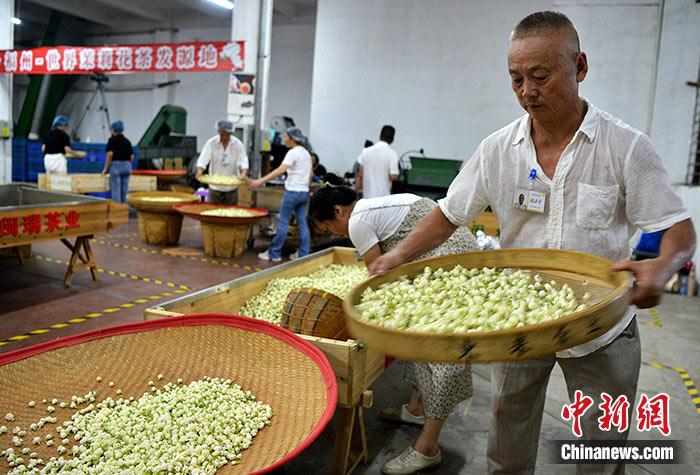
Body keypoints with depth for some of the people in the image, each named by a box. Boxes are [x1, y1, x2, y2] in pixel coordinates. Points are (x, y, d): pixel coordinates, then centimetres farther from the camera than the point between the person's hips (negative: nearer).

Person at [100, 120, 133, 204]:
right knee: (124, 192, 8)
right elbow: (132, 156, 8)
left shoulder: (112, 139, -4)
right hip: (127, 167, 5)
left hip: (115, 166, -5)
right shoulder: (127, 141, 12)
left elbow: (110, 154, -15)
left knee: (116, 191, -3)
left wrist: (105, 168, -9)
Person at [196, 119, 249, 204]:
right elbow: (203, 159, -15)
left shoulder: (238, 144, -6)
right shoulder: (211, 143, -7)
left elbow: (243, 160, -14)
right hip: (215, 186, 0)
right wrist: (199, 172, -34)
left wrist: (244, 174, -34)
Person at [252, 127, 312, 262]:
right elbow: (310, 175, 18)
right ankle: (303, 254, 9)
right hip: (304, 192, 8)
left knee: (283, 222, -2)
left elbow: (281, 170, -25)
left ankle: (274, 253, 4)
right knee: (302, 223, 8)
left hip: (293, 191, -8)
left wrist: (261, 181, -28)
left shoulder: (293, 152, -12)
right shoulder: (306, 153, 14)